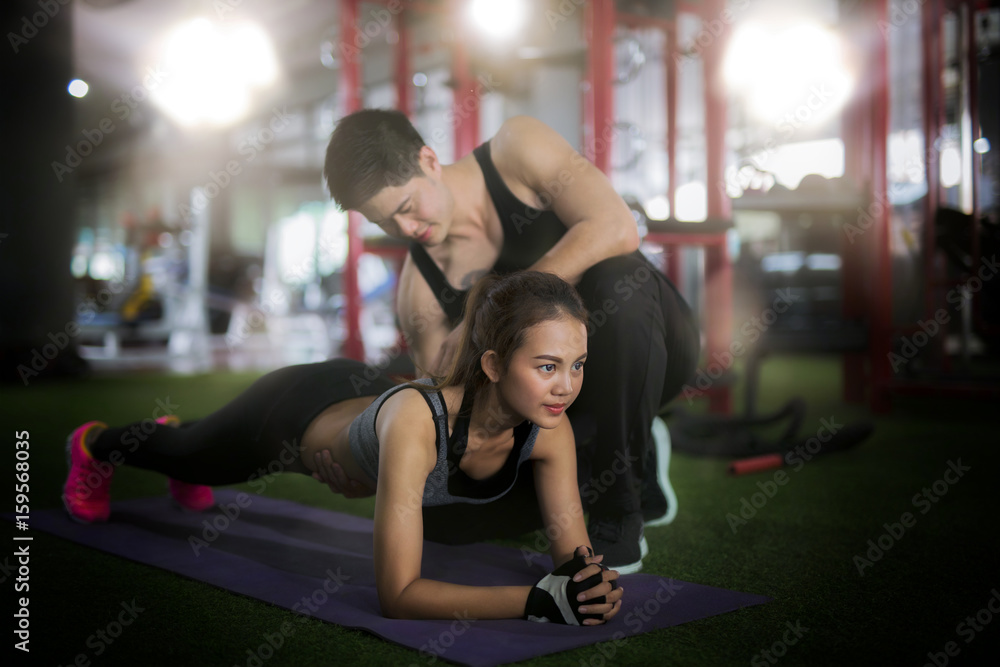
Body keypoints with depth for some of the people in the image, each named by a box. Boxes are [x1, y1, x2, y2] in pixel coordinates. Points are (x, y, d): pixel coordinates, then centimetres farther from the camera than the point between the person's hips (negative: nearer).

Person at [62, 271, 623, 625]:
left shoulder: (549, 429, -34)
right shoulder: (415, 418, -50)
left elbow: (573, 553, -27)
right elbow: (398, 595, -50)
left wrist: (590, 581, -49)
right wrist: (537, 601, -58)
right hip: (295, 411, -5)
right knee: (191, 453, 31)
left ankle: (180, 451, 75)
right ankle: (95, 445, 66)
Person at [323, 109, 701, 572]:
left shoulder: (518, 148, -19)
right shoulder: (419, 289, -12)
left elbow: (616, 229, -33)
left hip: (653, 342, -3)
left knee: (616, 280, -37)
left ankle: (619, 515, -23)